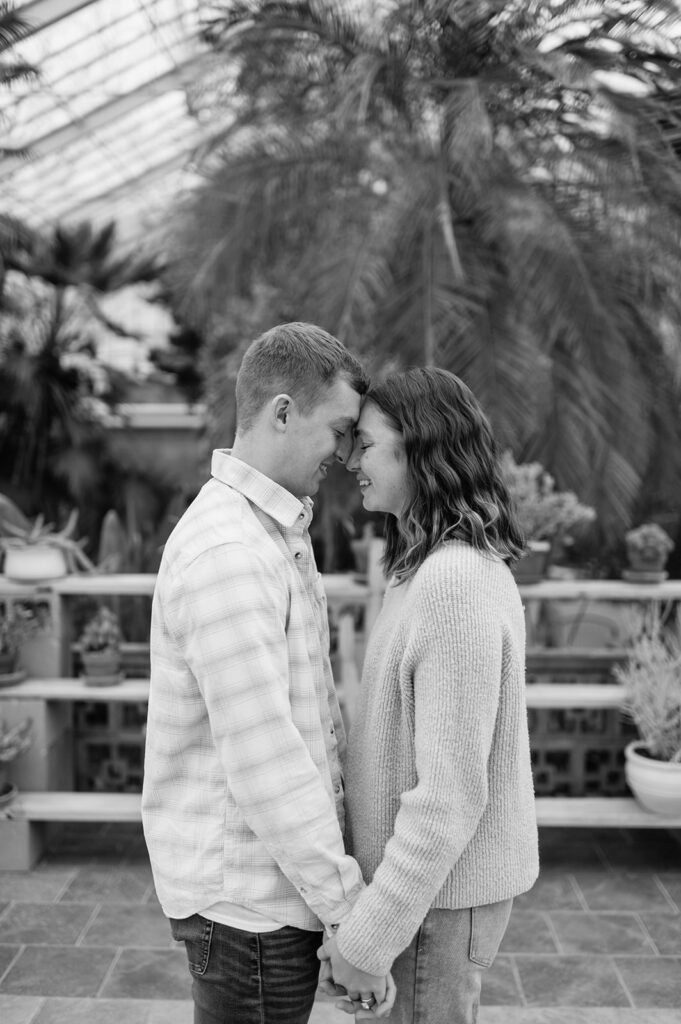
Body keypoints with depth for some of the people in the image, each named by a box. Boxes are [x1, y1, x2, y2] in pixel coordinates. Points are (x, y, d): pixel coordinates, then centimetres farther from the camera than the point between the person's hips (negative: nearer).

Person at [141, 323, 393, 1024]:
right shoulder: (227, 552, -24)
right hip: (246, 900, -9)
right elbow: (263, 761, -26)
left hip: (273, 879, 9)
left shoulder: (280, 531, 9)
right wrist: (352, 917, -19)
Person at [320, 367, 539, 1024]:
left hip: (437, 894, -9)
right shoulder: (435, 567, 5)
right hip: (427, 873, 9)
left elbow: (451, 793, -25)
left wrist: (368, 935, -19)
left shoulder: (455, 582, -25)